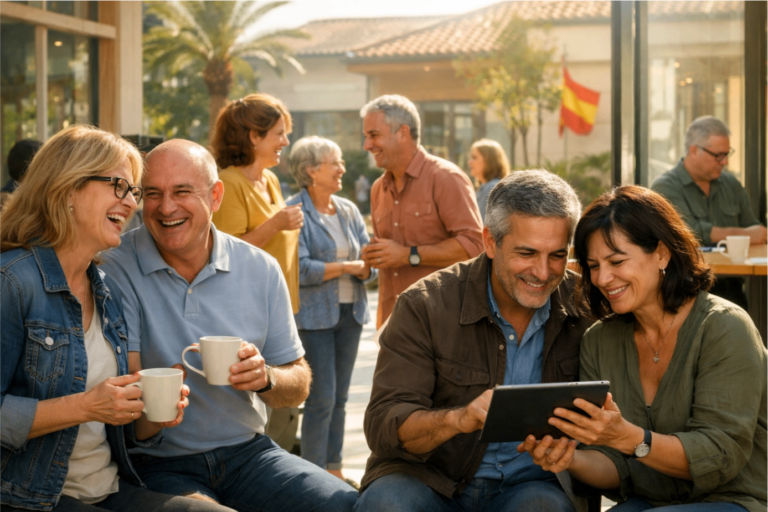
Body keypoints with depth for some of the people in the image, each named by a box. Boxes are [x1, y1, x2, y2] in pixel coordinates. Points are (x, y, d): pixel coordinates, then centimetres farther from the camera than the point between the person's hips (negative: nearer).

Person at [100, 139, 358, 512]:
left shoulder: (261, 269, 4)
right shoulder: (116, 270, -7)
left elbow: (298, 388, 8)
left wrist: (265, 378, -14)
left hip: (248, 451, 4)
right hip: (160, 465, -3)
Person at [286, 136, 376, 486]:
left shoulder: (349, 210, 12)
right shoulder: (294, 212, -8)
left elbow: (369, 264, 8)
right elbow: (300, 269, -17)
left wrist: (365, 268, -15)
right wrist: (347, 266, -11)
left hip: (350, 313, 6)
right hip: (314, 316, -6)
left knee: (340, 397, 11)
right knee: (321, 398, -6)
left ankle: (333, 469, 20)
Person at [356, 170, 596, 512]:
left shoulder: (584, 308, 0)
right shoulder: (424, 307, -8)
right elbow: (382, 426, -14)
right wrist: (458, 418, -33)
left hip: (529, 484, 1)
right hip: (430, 481, -1)